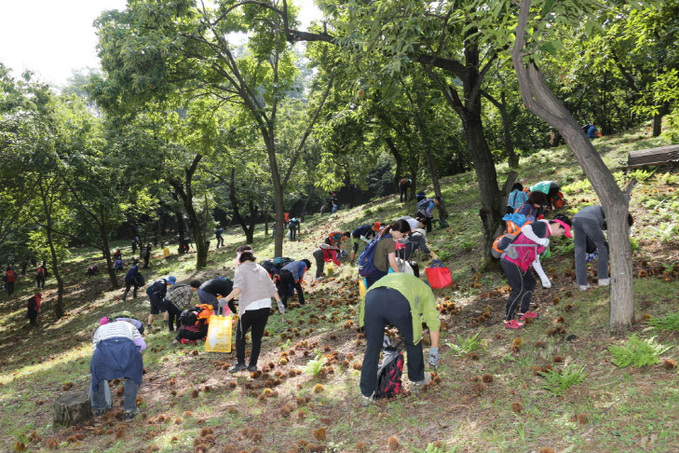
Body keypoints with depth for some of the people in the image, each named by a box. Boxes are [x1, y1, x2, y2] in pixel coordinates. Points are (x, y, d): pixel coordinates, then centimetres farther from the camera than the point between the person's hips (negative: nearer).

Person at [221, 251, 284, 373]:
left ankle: (240, 362, 6)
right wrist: (279, 303, 14)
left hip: (250, 307, -5)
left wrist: (227, 299, -24)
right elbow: (272, 288, 12)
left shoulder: (241, 269, 1)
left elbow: (239, 287, -18)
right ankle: (253, 364, 14)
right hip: (265, 306, 5)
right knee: (257, 337, 12)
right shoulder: (261, 269, 18)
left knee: (240, 334, 11)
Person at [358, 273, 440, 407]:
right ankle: (417, 380, 41)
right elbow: (433, 321, 26)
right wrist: (434, 351, 31)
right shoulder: (425, 290, 33)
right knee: (413, 342, 24)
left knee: (371, 349, 14)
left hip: (371, 298, 3)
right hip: (398, 301, -3)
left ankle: (366, 395, 19)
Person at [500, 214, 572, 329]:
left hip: (519, 263, 10)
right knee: (519, 290, -5)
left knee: (530, 283, 21)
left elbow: (534, 258, 21)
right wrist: (540, 241, -24)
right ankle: (508, 320, 8)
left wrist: (543, 277, 20)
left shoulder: (546, 237, 19)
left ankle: (523, 312, 36)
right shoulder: (541, 226, -10)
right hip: (511, 261, -10)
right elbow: (525, 229, -31)